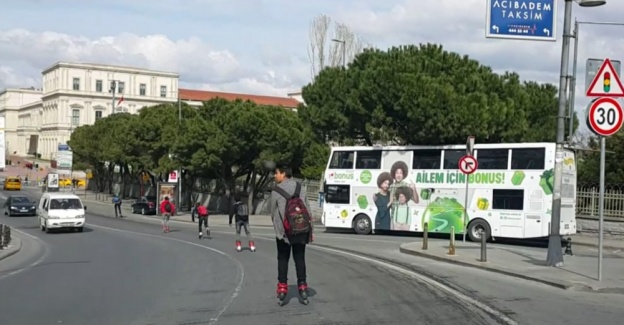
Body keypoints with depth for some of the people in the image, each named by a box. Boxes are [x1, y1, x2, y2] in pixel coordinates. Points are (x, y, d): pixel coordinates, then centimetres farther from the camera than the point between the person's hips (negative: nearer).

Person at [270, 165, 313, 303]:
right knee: (300, 258, 9)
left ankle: (282, 287, 6)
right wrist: (311, 230, 8)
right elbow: (307, 210, 4)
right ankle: (302, 285, 8)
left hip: (283, 231, -3)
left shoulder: (276, 191, -5)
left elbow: (273, 212, 1)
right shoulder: (300, 188, 5)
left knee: (283, 259, 7)